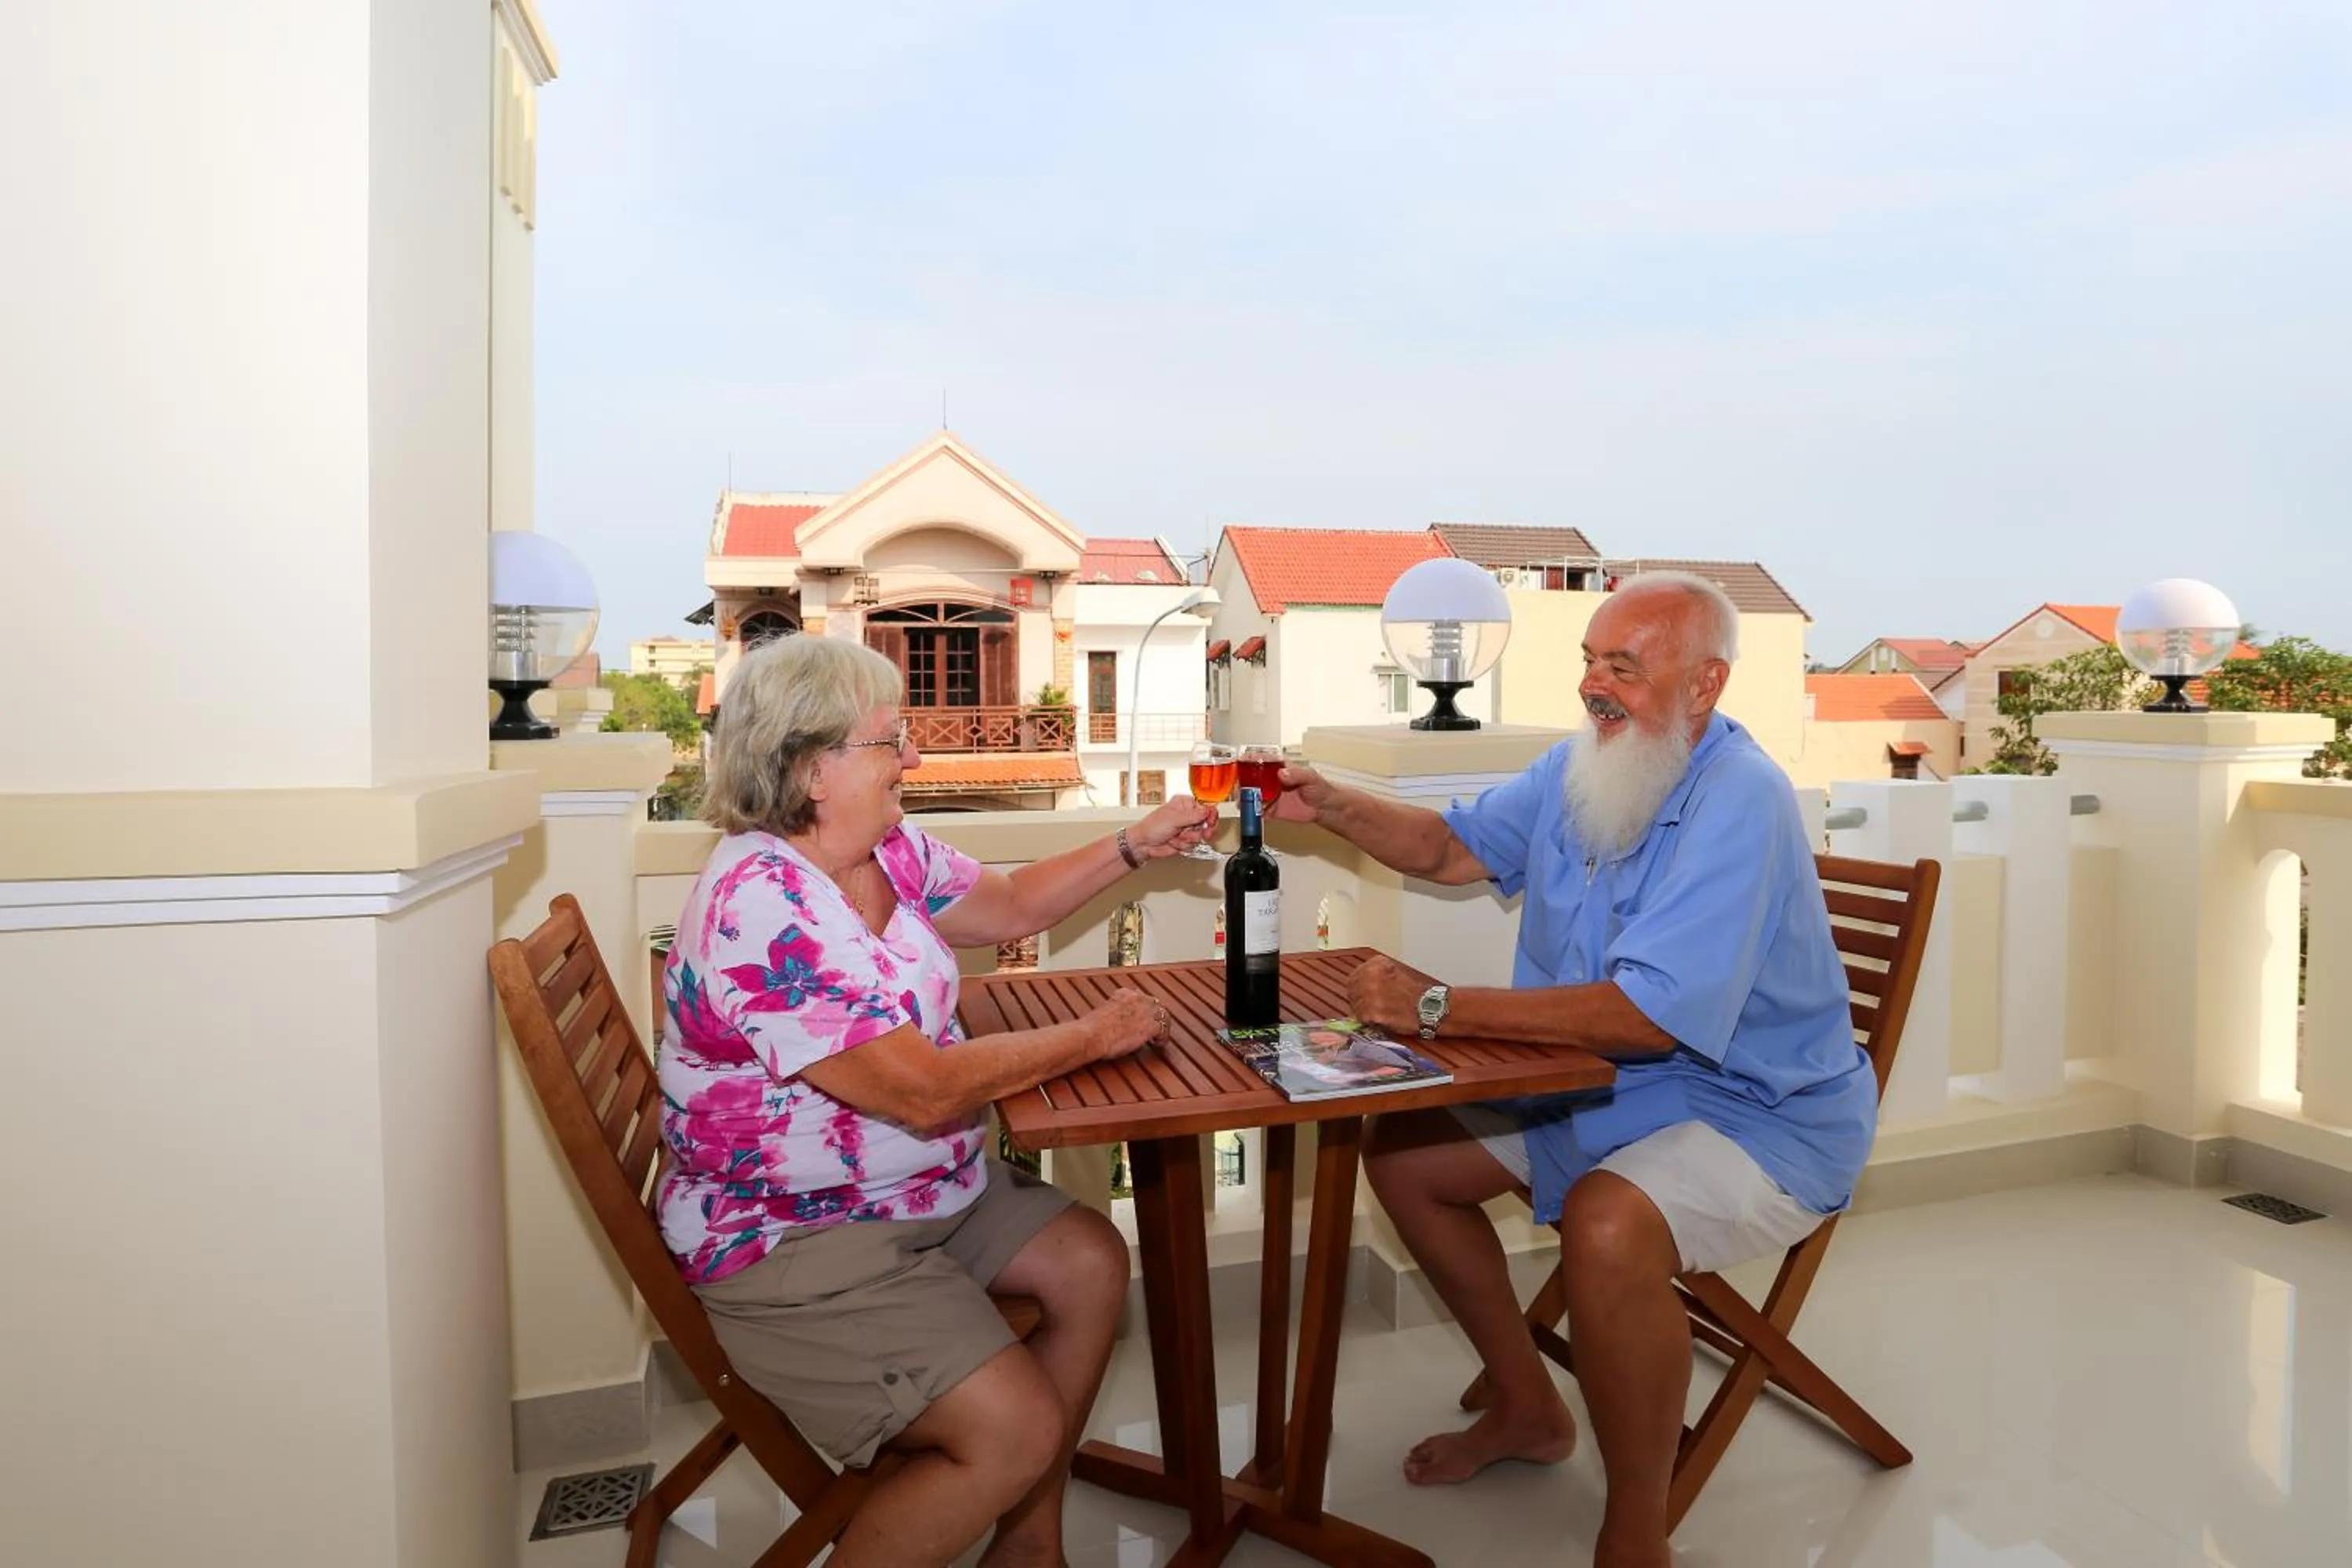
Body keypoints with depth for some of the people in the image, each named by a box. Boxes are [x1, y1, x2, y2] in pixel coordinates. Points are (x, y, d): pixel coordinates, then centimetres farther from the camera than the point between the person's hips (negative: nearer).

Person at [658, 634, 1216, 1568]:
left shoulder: (888, 850, 0)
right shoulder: (759, 908, -28)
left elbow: (1011, 908, 15)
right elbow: (923, 1090, -30)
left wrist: (1136, 845, 4)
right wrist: (1093, 1036, -18)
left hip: (928, 1188, 10)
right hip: (792, 1240, -9)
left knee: (1090, 1264, 5)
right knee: (1016, 1431, -17)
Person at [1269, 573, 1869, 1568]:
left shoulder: (1739, 802, -25)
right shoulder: (1580, 765, 1)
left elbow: (1649, 1016, -34)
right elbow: (1452, 849, 13)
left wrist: (1437, 1007, -32)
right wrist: (1328, 806, -5)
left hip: (1761, 1113, -8)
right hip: (1600, 1083, 9)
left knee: (1607, 1226, -37)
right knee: (1401, 1153, 6)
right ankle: (1529, 1410, 25)